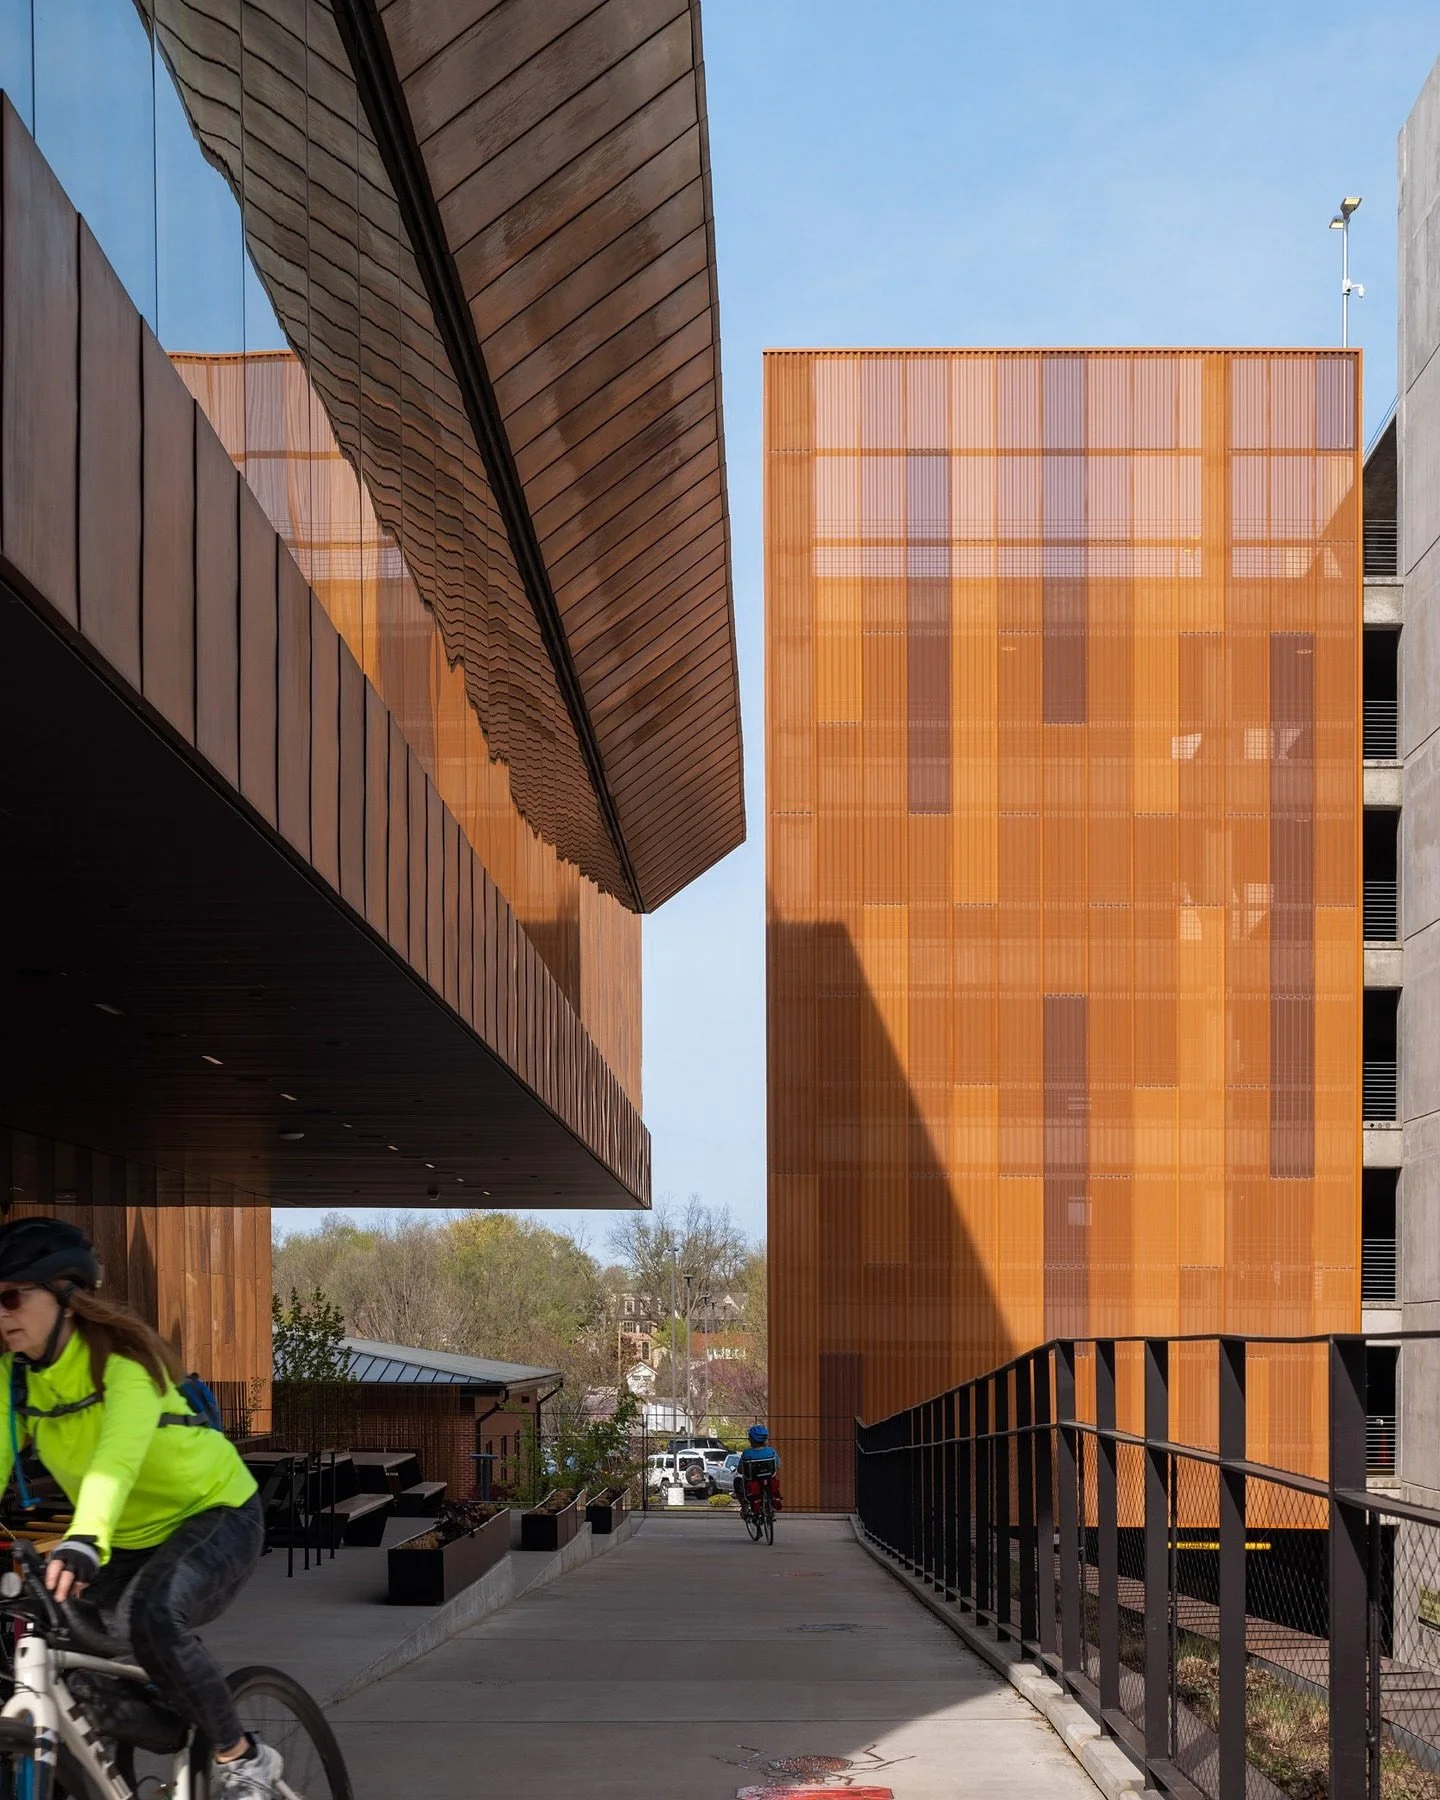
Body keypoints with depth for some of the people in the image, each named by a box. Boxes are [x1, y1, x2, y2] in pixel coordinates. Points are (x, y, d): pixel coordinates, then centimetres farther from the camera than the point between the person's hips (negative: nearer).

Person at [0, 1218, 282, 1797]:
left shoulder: (122, 1358, -28)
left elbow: (117, 1457, -44)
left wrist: (84, 1542, -61)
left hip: (214, 1514, -7)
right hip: (126, 1532, 7)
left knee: (155, 1619, -33)